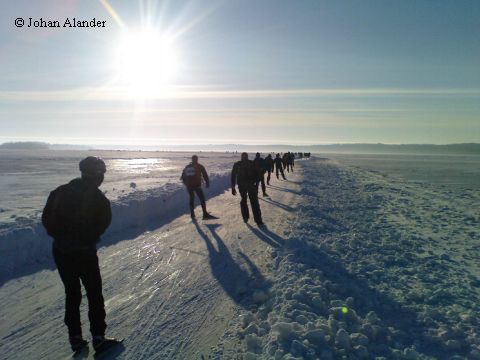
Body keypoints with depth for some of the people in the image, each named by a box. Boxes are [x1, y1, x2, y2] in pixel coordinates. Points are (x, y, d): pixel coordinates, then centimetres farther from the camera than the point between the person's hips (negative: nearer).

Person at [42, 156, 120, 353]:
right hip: (85, 253, -4)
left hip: (60, 251, 4)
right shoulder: (98, 198, -12)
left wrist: (59, 236, 12)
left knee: (71, 293, 19)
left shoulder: (60, 191, -2)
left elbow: (46, 219, 1)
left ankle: (75, 337, 25)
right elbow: (102, 225, -6)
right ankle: (98, 337, 15)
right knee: (94, 294, 11)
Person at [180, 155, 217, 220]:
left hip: (189, 186, 4)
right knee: (202, 198, -4)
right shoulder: (200, 166, 2)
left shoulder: (187, 167, 12)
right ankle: (205, 214, -10)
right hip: (197, 185, -4)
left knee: (191, 198, 14)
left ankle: (192, 214, 15)